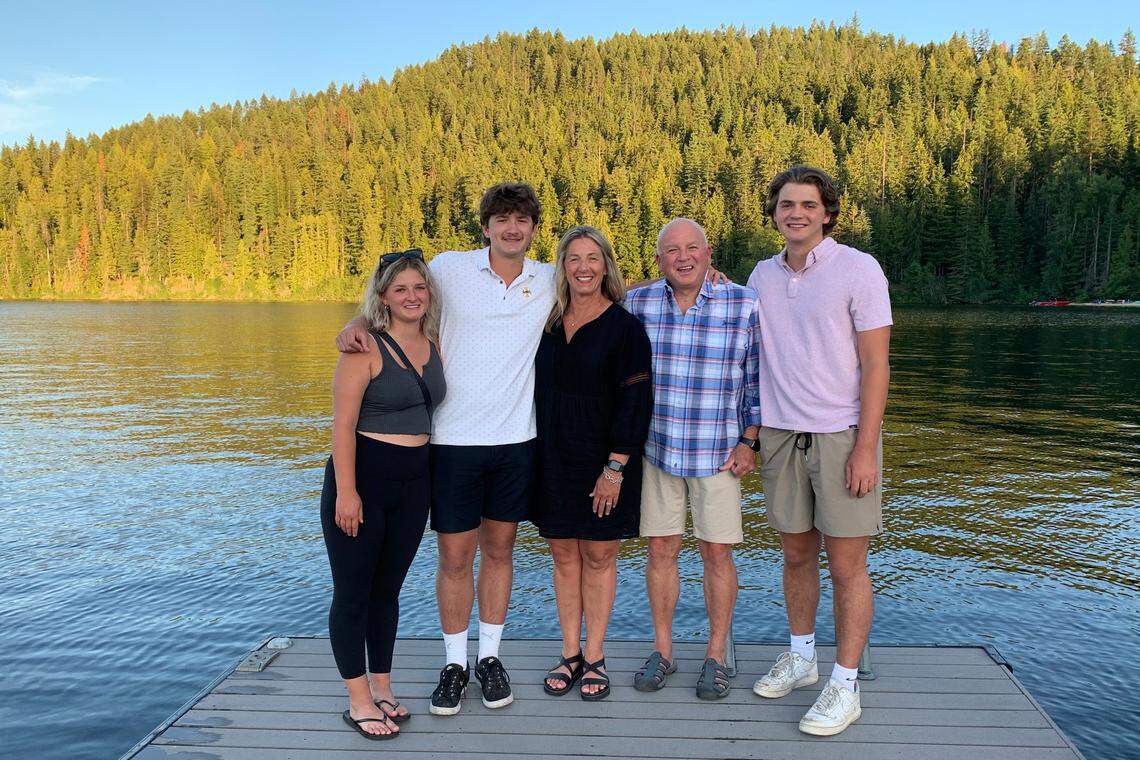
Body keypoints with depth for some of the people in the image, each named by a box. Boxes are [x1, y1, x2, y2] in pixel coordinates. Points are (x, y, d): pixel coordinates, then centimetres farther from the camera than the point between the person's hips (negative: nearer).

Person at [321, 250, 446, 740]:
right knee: (353, 592, 4)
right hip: (362, 477, -6)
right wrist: (346, 491, -18)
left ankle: (382, 688, 29)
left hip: (414, 482, 6)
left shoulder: (434, 346, 7)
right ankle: (359, 701, 17)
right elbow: (343, 423, -15)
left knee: (388, 588, 16)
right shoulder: (365, 347, -11)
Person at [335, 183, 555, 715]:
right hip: (455, 439, -2)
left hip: (517, 439, 2)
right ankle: (454, 663, 25)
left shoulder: (549, 281, 5)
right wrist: (356, 323, -13)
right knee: (455, 557, 5)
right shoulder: (450, 268, -3)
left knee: (499, 551, 13)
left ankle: (489, 657, 30)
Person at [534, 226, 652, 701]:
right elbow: (537, 390, 13)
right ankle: (570, 654, 23)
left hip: (603, 458, -4)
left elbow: (635, 400, -10)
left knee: (599, 555, 6)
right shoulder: (547, 323, 6)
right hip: (553, 457, 4)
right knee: (564, 555, 10)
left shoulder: (625, 326, -7)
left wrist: (615, 467, -15)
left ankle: (595, 658, 19)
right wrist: (534, 456, 7)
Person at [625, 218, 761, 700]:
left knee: (717, 553, 5)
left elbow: (756, 378, 0)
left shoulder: (743, 305, -5)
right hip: (655, 448, 2)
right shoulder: (637, 304, 0)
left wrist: (748, 443, -4)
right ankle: (662, 651, 24)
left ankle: (716, 656, 22)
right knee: (661, 550, 9)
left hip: (718, 453, -2)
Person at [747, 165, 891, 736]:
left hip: (842, 435, -4)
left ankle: (844, 686, 14)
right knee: (796, 554, 14)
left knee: (846, 565, 2)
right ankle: (800, 657, 32)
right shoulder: (762, 276, 9)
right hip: (780, 435, 5)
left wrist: (865, 449, -14)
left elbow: (875, 364, -10)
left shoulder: (858, 269, -6)